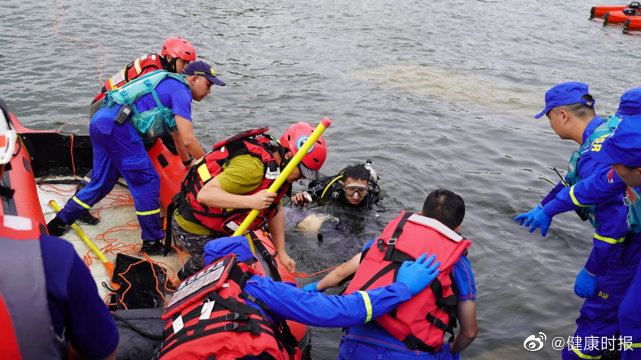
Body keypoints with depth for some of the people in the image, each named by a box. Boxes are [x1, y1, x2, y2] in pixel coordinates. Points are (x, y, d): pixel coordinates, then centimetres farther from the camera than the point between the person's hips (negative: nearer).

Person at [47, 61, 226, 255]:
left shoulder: (171, 85, 26)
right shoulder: (181, 91, -3)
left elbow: (177, 133, 37)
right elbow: (188, 140, -10)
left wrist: (188, 163, 44)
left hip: (99, 121, 10)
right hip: (117, 125, -10)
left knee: (102, 182, 19)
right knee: (147, 181, -3)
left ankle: (59, 223, 30)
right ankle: (152, 242, 4)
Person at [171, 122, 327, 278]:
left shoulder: (277, 162, -2)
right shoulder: (253, 167, -34)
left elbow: (275, 211, 6)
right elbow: (204, 194, -37)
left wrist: (282, 253, 7)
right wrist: (251, 201, -44)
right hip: (193, 230, -9)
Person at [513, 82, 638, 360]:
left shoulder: (594, 157, -28)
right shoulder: (608, 129, 4)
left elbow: (613, 224, -32)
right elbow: (574, 180, 21)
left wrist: (590, 273, -21)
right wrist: (544, 208, 32)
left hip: (628, 252, -9)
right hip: (630, 242, 10)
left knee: (596, 318, 3)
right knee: (620, 311, 26)